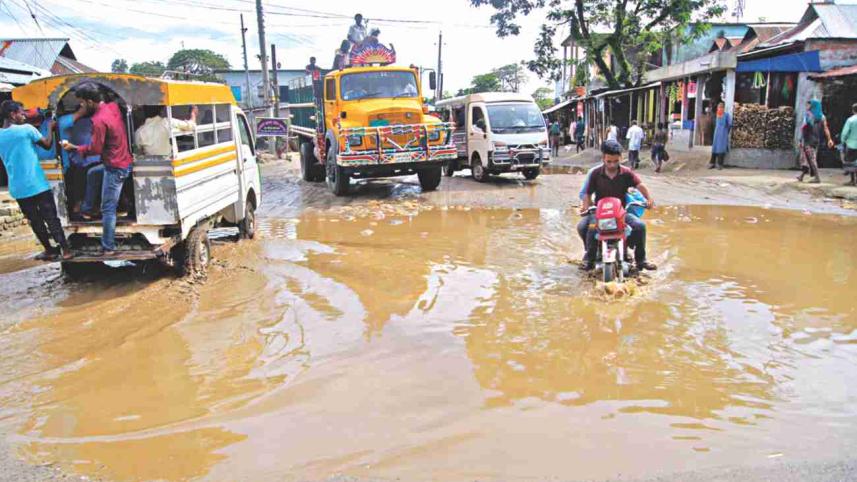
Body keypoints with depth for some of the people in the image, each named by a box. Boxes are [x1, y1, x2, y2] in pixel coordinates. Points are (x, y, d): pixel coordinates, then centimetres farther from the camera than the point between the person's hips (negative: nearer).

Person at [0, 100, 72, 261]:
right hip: (37, 184, -4)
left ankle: (50, 250, 18)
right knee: (51, 218, 2)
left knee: (35, 221, 14)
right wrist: (50, 128, 18)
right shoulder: (26, 129, -9)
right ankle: (65, 250, 0)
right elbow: (47, 144, 3)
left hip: (17, 188, 4)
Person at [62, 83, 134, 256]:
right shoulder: (113, 106, 2)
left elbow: (95, 149, -16)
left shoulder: (99, 120, -23)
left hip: (115, 168, -9)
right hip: (123, 162, 9)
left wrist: (74, 148, -3)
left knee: (108, 209, -4)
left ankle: (108, 248, 1)